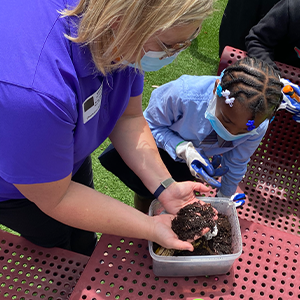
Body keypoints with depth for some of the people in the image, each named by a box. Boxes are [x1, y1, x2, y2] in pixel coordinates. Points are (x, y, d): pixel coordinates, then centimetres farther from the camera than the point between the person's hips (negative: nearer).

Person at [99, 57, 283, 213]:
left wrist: (224, 199, 7)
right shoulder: (183, 92, -44)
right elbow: (152, 125, -23)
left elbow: (236, 165, -9)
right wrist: (183, 149, -40)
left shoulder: (258, 128, -31)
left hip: (197, 153, 2)